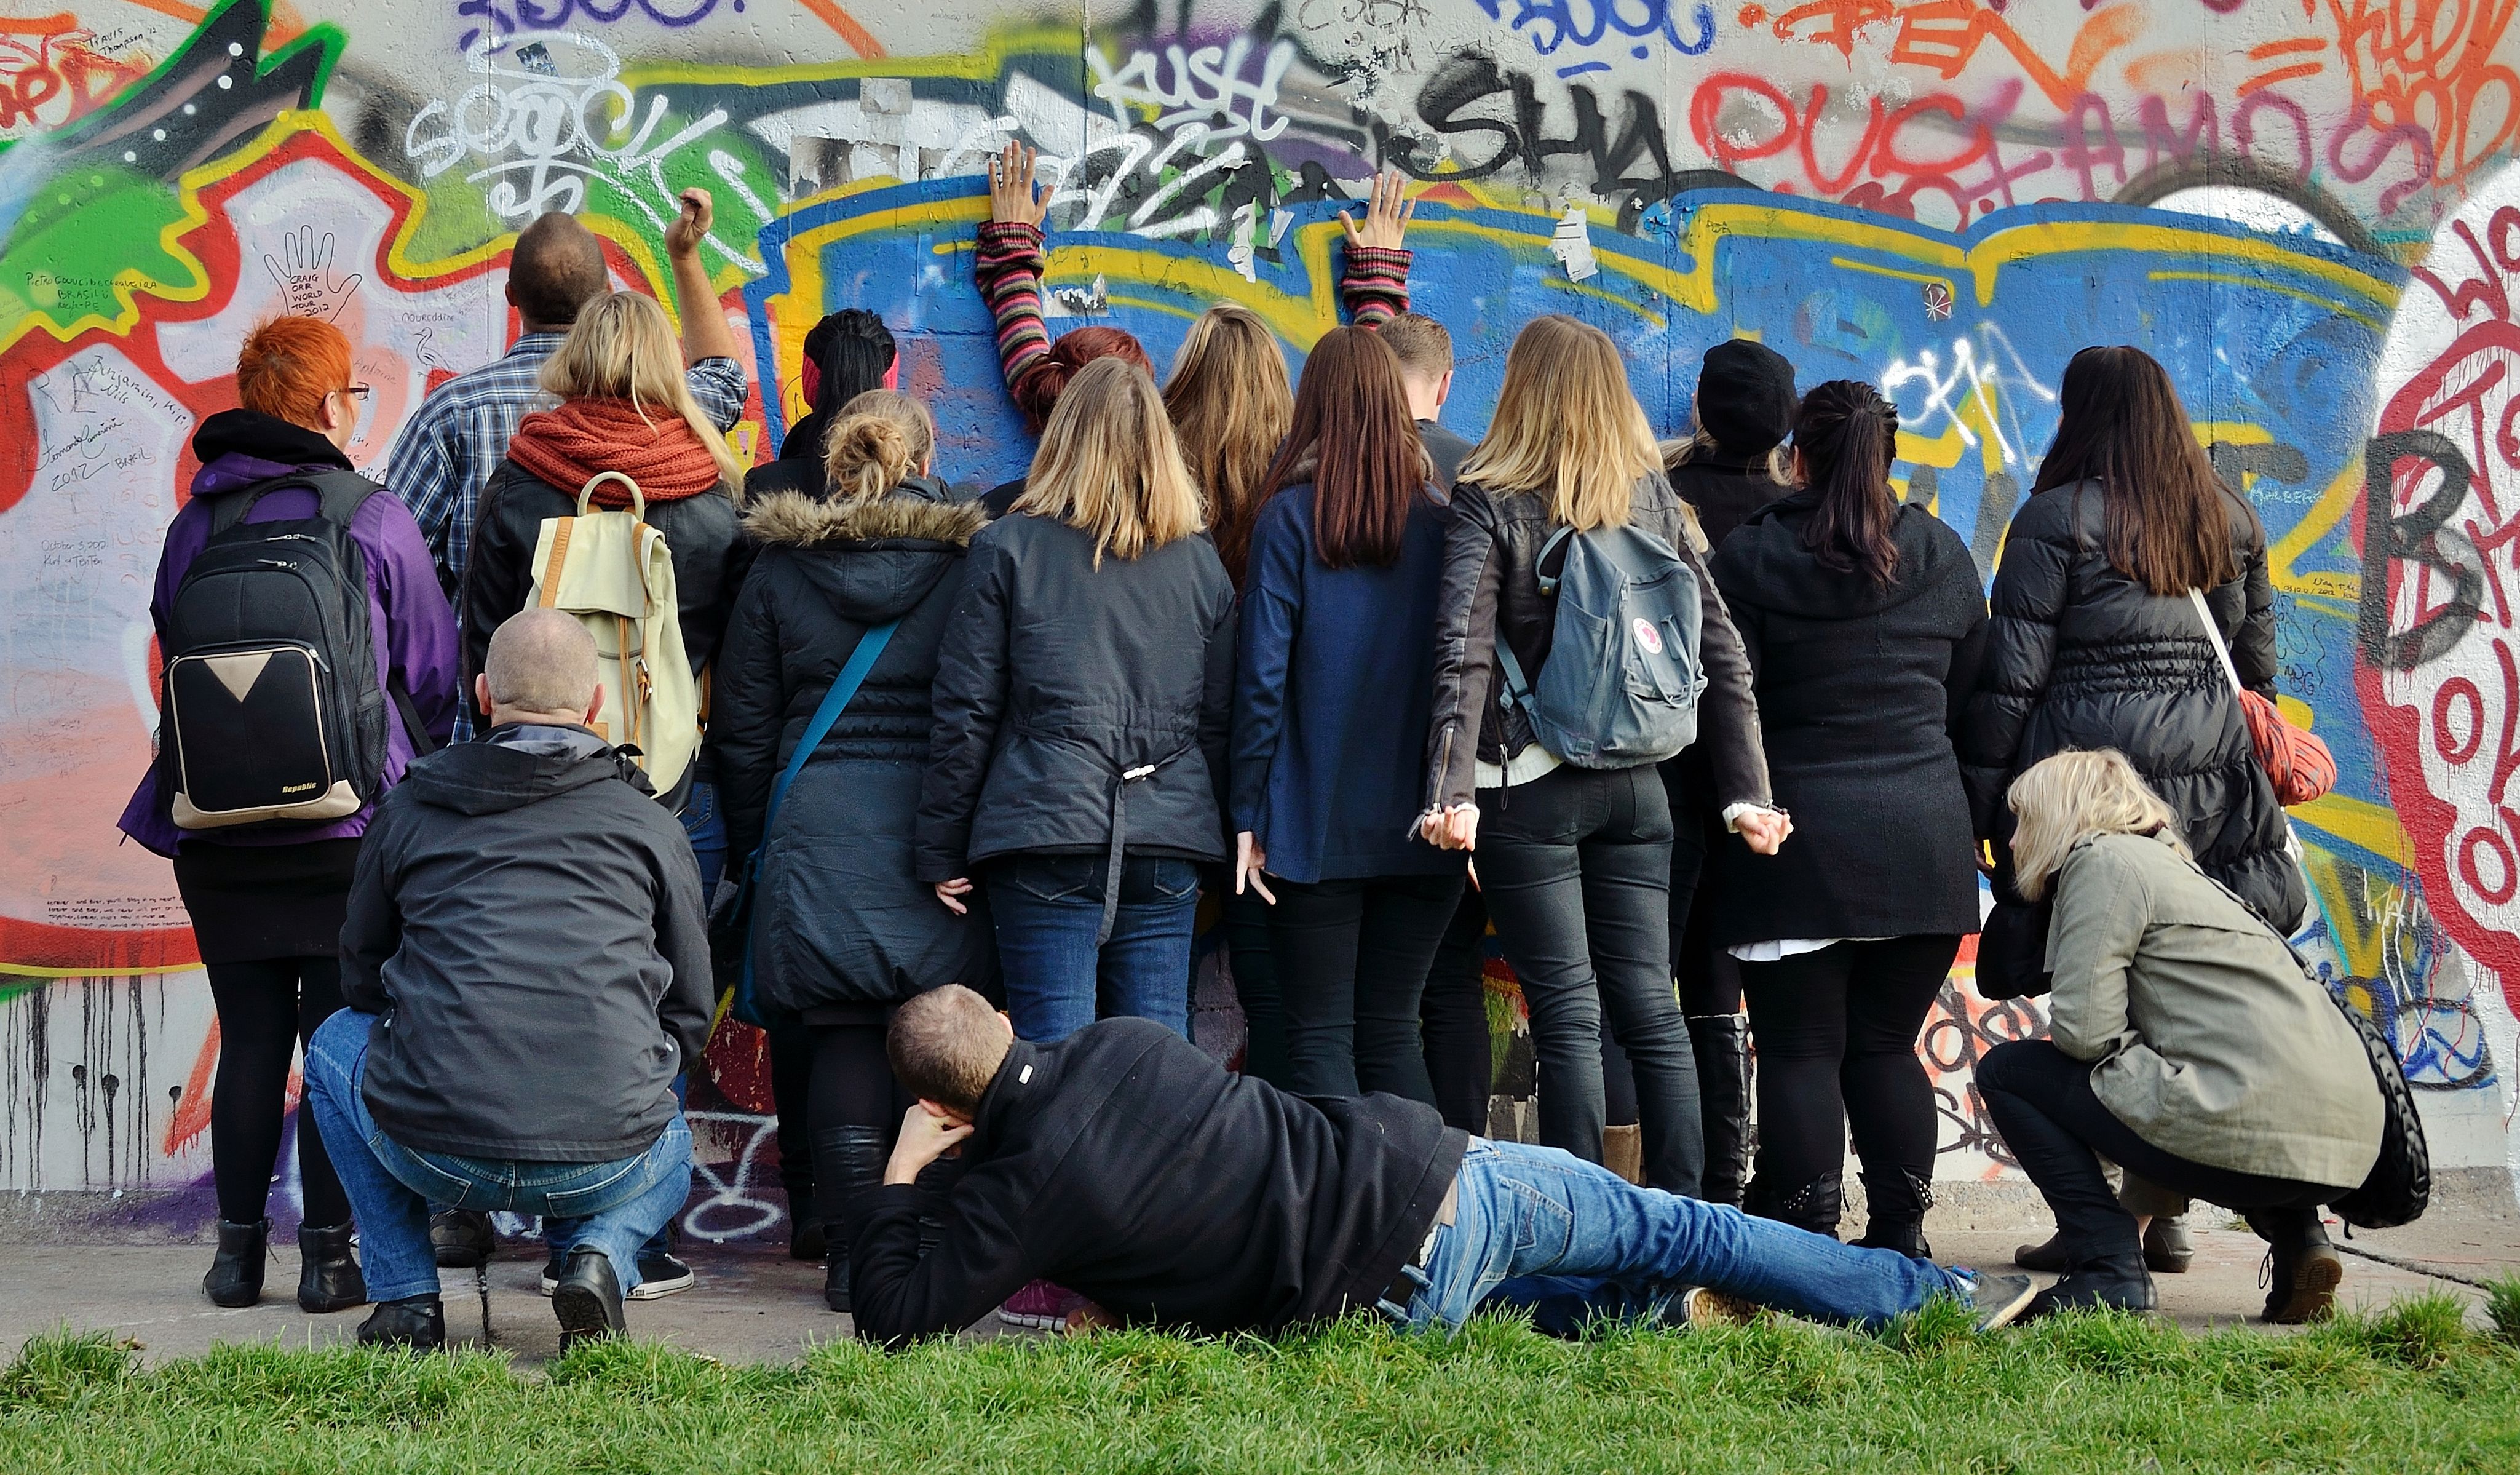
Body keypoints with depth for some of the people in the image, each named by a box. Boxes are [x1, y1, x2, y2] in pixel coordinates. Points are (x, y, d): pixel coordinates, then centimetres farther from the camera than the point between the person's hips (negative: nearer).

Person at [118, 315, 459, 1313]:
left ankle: (238, 1249, 12)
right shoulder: (373, 520, -5)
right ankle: (329, 1254, 3)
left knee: (249, 1041, 10)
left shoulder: (193, 525, 5)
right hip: (350, 829, -3)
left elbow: (172, 653, 15)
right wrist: (413, 774, 21)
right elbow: (432, 677, 2)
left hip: (219, 834, 3)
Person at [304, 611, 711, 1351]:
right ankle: (600, 1251, 4)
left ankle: (406, 1295, 20)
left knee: (337, 1042, 32)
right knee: (671, 1145, 38)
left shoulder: (408, 811, 10)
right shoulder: (650, 825, 10)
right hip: (605, 1165, 1)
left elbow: (360, 978, 23)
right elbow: (690, 1017, 15)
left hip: (434, 1154, 0)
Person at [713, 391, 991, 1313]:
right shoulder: (969, 561, 0)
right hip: (937, 841, 0)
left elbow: (742, 727, 8)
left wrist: (751, 845, 16)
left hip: (817, 831, 1)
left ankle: (853, 1252, 2)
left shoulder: (780, 566, 4)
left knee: (842, 1040, 4)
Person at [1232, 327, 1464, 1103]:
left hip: (1316, 826, -3)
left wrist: (1248, 815, -4)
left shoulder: (1289, 518, -6)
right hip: (1423, 826, 3)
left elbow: (1262, 676, -9)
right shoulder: (1439, 522, 3)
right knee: (1392, 1034, 13)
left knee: (1319, 1040, 4)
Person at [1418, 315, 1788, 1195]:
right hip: (1637, 785, 4)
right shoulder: (1655, 498, 6)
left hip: (1532, 790, -4)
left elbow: (1464, 654, -19)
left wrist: (1450, 791, -26)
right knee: (1650, 1005, 9)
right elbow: (1721, 650, 5)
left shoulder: (1491, 504, -7)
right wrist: (1746, 791, 7)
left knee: (1568, 1015, -1)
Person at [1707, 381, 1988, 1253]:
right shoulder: (1945, 558, 8)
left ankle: (1808, 1247, -3)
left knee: (1800, 1052, 1)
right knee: (1889, 1048, 11)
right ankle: (1901, 1239, 9)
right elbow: (1970, 696, 14)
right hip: (1924, 836, 3)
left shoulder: (1747, 558, -3)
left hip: (1799, 833, -3)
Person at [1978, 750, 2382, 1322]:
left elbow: (2084, 1029, -9)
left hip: (2251, 1134, -9)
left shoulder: (2104, 859, 2)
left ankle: (2107, 1269, -4)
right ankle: (2297, 1238, 17)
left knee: (2006, 1070, 6)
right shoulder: (2173, 864, 29)